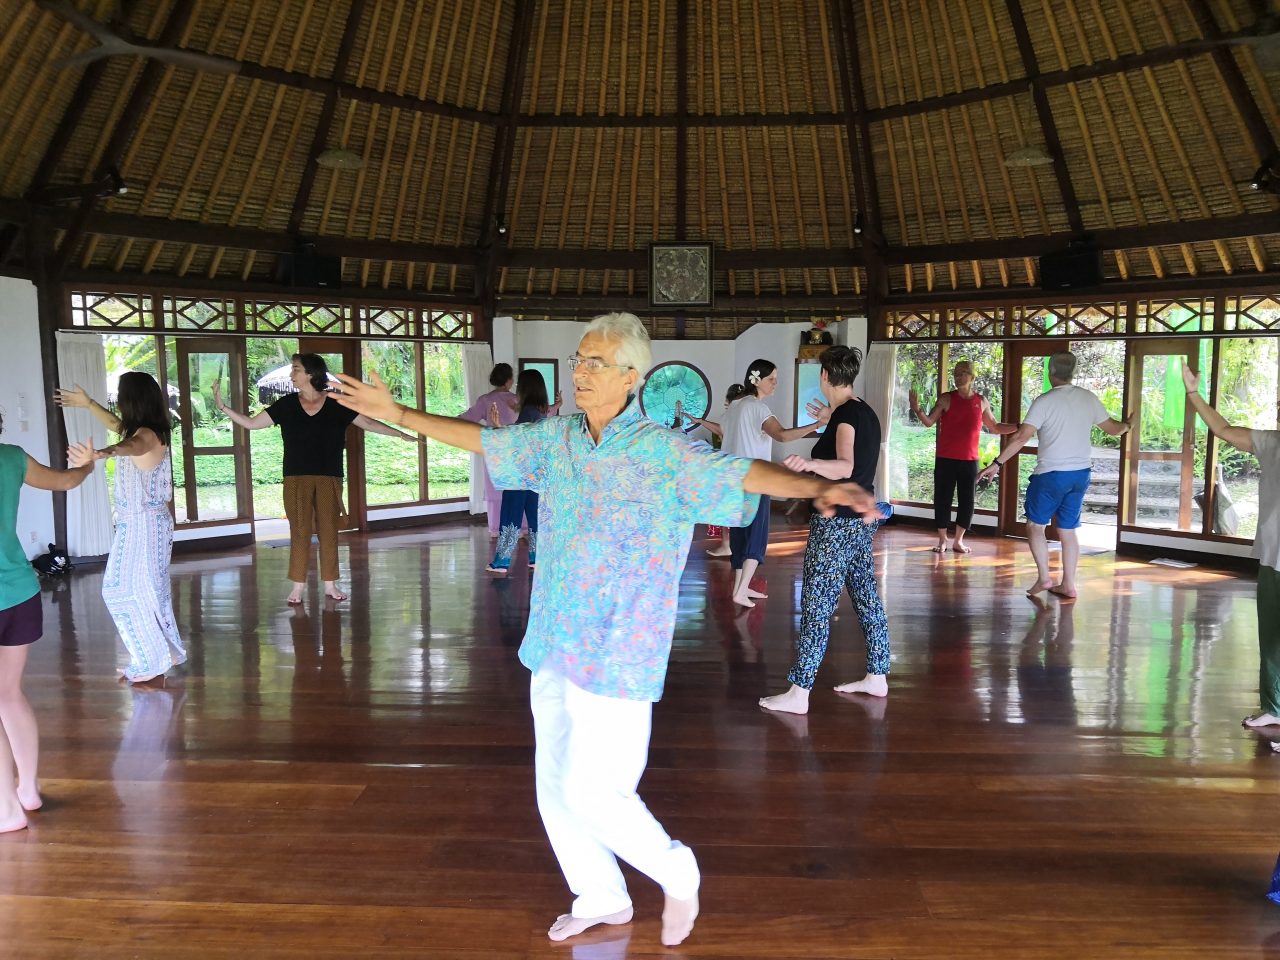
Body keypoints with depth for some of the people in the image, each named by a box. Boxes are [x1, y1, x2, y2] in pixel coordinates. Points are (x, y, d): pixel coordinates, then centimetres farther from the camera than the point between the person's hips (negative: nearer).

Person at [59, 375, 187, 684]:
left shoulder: (147, 435, -23)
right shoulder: (148, 432, 7)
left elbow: (131, 445, -49)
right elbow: (119, 426, 30)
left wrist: (99, 454, -70)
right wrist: (87, 403, 40)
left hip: (141, 524, -10)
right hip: (148, 521, 10)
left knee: (123, 590, -2)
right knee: (150, 589, 18)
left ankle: (154, 661, 3)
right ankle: (167, 652, 28)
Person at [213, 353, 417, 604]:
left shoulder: (336, 405, 1)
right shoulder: (286, 405, 5)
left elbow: (368, 423, 2)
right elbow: (251, 423, 7)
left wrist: (402, 434, -3)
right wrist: (222, 407, -1)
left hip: (330, 479, 0)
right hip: (297, 479, 0)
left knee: (329, 531, 3)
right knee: (299, 531, -1)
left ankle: (330, 584, 13)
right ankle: (297, 586, 5)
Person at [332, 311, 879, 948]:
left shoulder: (663, 452, -15)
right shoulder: (557, 437, 4)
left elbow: (743, 473, -27)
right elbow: (482, 439, 16)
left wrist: (817, 487, -44)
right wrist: (398, 413, 21)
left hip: (617, 655, -6)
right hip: (554, 649, 7)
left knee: (591, 791, -2)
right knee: (555, 789, 15)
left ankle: (677, 872, 27)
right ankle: (601, 900, 39)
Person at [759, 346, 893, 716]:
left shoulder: (845, 414, -16)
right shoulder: (866, 412, 11)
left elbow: (844, 466, -35)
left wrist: (809, 463, -54)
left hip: (837, 522, -10)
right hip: (861, 520, 10)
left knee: (816, 605, -8)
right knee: (867, 598, 15)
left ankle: (799, 693, -6)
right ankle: (877, 677, 25)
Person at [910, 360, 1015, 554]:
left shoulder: (981, 401, 7)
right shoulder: (946, 399, -1)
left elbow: (995, 427, 17)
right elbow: (929, 422, -7)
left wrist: (1018, 426, 7)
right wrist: (917, 409, -25)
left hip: (970, 461, 2)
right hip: (945, 459, -2)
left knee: (967, 501, 5)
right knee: (942, 499, 1)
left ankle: (958, 541, 19)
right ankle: (942, 540, 14)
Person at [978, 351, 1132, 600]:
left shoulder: (1044, 401, -12)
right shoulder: (1088, 398, 4)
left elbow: (1022, 437, -19)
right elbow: (1112, 429, 16)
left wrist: (997, 463, -17)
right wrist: (1127, 425, 38)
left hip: (1052, 474, -5)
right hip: (1081, 473, 5)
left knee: (1035, 525, 10)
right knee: (1068, 529, 12)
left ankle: (1043, 577, 3)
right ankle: (1068, 584, 14)